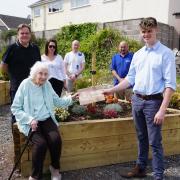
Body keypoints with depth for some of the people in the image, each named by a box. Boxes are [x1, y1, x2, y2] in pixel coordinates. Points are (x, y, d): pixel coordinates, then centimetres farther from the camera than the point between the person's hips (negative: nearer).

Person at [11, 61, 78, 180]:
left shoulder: (47, 84, 7)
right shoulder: (25, 85, -8)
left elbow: (57, 101, 15)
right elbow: (15, 108, -6)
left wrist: (70, 98, 1)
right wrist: (30, 119, -18)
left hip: (47, 119, 4)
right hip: (30, 122, -4)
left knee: (56, 139, -22)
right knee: (41, 143, -28)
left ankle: (55, 168, 6)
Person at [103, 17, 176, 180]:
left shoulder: (166, 53, -8)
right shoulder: (137, 54, 10)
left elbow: (170, 84, -13)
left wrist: (162, 110, -18)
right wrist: (112, 90, 7)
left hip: (153, 101, -6)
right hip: (137, 100, 6)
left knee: (155, 142, 1)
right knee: (141, 138, 18)